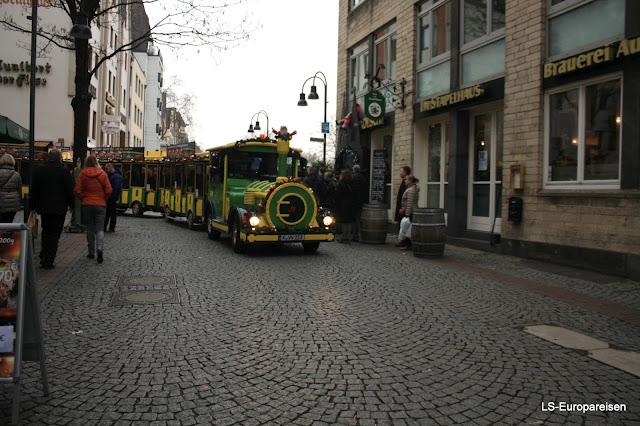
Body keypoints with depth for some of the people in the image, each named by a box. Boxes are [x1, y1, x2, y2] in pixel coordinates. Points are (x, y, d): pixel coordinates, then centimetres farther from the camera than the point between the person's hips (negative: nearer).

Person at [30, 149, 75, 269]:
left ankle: (43, 257, 15)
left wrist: (33, 206, 14)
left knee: (46, 232, 21)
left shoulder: (38, 170, 3)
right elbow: (69, 190, -7)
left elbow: (34, 190, 7)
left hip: (43, 208, 4)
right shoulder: (64, 171, -10)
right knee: (54, 234, 3)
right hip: (59, 208, -4)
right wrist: (72, 204, 4)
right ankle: (48, 262, 2)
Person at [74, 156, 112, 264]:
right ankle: (100, 249, -20)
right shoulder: (102, 174, -2)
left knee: (90, 229, 11)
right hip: (101, 205, 0)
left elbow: (77, 190, -6)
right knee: (99, 228, 1)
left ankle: (91, 252, 16)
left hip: (87, 205, 0)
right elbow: (108, 190, -6)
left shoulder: (83, 174, -2)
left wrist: (83, 199, 9)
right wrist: (103, 199, 9)